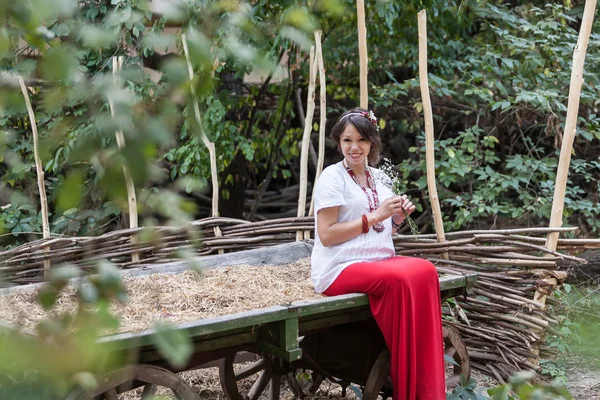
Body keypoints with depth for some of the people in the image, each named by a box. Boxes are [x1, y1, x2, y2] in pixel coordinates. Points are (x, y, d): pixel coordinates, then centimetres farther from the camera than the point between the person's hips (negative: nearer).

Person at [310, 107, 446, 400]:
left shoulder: (379, 178, 16)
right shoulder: (332, 177, -4)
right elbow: (326, 235, -12)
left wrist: (398, 218, 2)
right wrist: (374, 217, -14)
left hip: (379, 260, 6)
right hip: (339, 268, -6)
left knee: (425, 271, -24)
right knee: (400, 279, -33)